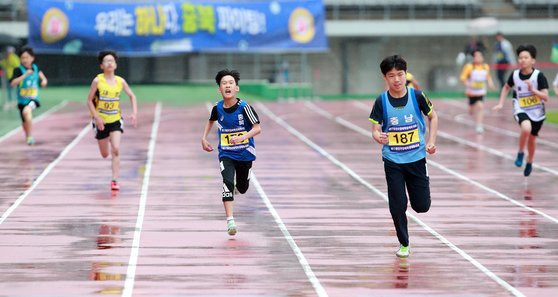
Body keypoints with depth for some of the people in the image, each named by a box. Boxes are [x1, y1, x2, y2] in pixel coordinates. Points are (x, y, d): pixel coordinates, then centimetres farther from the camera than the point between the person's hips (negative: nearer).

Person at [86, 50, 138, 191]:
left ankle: (114, 180, -13)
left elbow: (132, 96, 9)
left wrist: (134, 113, -3)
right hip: (101, 121, -1)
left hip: (116, 120, 1)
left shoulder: (120, 81, -5)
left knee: (115, 150, -17)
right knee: (105, 154, 12)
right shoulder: (97, 81, -12)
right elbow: (89, 101, -8)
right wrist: (97, 118, -17)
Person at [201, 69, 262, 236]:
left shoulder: (244, 107, -18)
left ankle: (240, 183, 56)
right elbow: (211, 121, 17)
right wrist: (204, 138, 9)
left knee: (242, 188, 16)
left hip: (245, 153, -1)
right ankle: (230, 220, -26)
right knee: (228, 183, -22)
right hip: (226, 154, 1)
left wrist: (242, 137, -34)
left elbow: (257, 128, -20)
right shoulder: (217, 108, -7)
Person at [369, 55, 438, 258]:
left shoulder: (417, 96, -7)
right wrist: (379, 137, -29)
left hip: (416, 158, 1)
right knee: (397, 206, -5)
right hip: (392, 161, -1)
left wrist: (431, 141, -1)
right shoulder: (381, 101, -8)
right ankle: (404, 244, 16)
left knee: (422, 206, 2)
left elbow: (433, 117, 8)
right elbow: (375, 129, -6)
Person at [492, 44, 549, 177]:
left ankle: (530, 163, 45)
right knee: (526, 129, -32)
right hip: (521, 110, 0)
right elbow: (506, 87, 11)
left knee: (532, 139, 17)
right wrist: (500, 104, 4)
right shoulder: (515, 75, -11)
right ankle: (520, 153, -7)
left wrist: (533, 90, -33)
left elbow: (545, 97, -20)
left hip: (537, 112, 0)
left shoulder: (539, 76, -19)